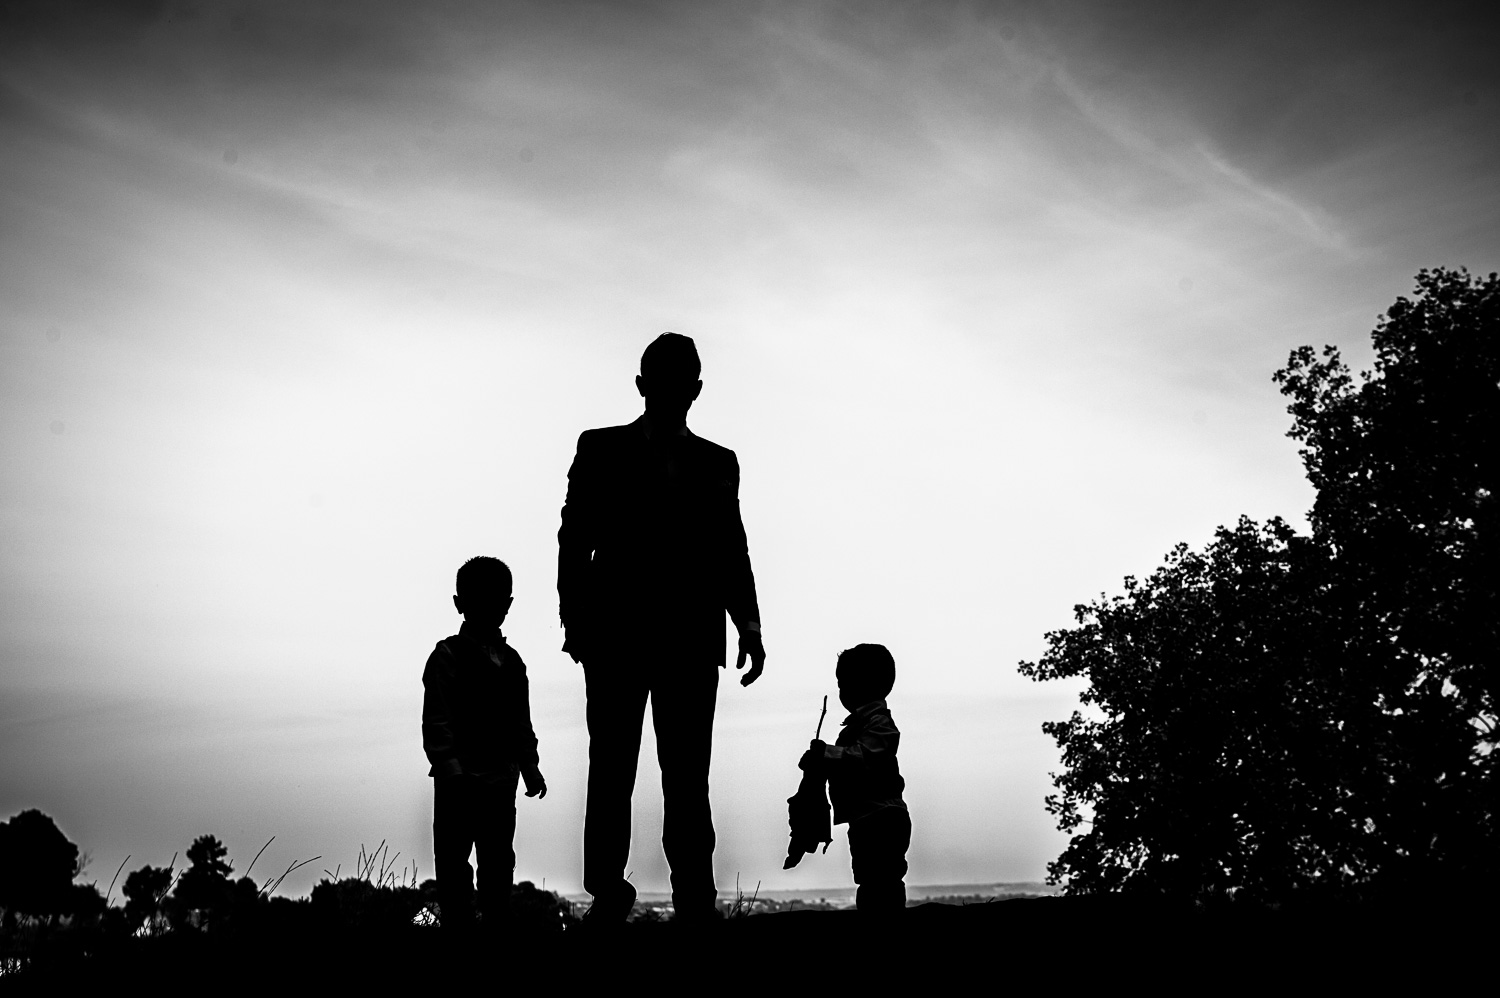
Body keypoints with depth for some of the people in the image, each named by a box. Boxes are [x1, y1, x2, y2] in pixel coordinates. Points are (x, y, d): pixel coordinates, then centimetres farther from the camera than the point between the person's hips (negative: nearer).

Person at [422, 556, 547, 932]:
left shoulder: (512, 661, 10)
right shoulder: (447, 656, -8)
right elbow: (436, 721, -13)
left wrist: (530, 767, 10)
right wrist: (452, 769, -20)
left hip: (502, 780, 5)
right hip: (459, 780, -5)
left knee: (499, 859, 11)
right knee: (453, 859, 0)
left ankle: (497, 923, 20)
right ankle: (457, 925, 6)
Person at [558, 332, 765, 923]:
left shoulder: (718, 464, 15)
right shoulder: (600, 450, 10)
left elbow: (732, 554, 13)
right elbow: (574, 540, 4)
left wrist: (748, 625, -1)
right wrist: (574, 616, -8)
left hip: (692, 640, 1)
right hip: (616, 635, -1)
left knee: (687, 778, 0)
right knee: (611, 771, 0)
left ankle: (695, 904, 1)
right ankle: (607, 894, 8)